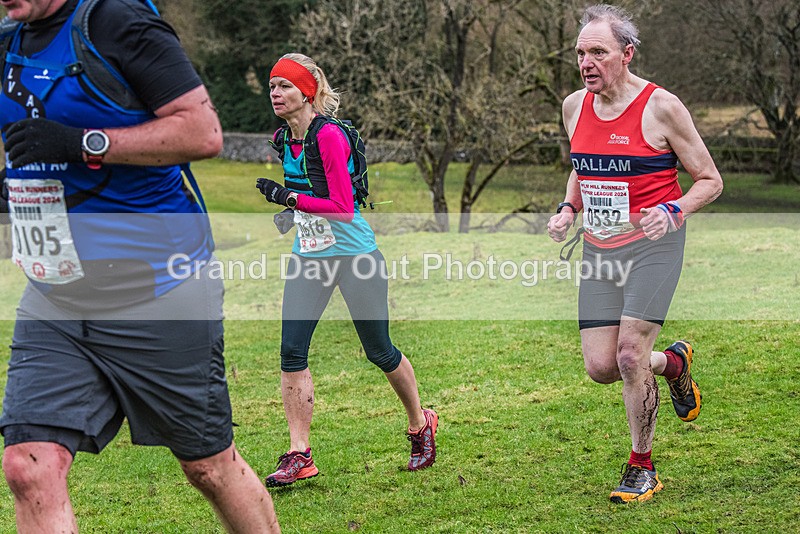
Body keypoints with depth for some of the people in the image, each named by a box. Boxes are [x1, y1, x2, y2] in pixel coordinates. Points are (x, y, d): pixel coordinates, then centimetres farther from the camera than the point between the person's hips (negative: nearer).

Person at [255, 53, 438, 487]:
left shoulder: (328, 135, -19)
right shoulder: (283, 139, 5)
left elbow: (343, 207, -22)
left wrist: (289, 197, -23)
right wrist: (291, 212, 8)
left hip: (355, 255, -7)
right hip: (308, 257, 7)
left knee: (379, 352, 6)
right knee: (292, 350, -7)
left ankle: (420, 424, 31)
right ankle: (299, 455, -3)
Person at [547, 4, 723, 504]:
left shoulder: (661, 106, -12)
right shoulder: (575, 106, 4)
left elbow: (710, 180, -5)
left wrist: (673, 213, -22)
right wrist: (568, 210, 3)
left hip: (651, 246, -6)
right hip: (598, 250, 6)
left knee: (630, 356, -13)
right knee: (600, 366, 0)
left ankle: (643, 469, 8)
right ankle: (673, 362, 33)